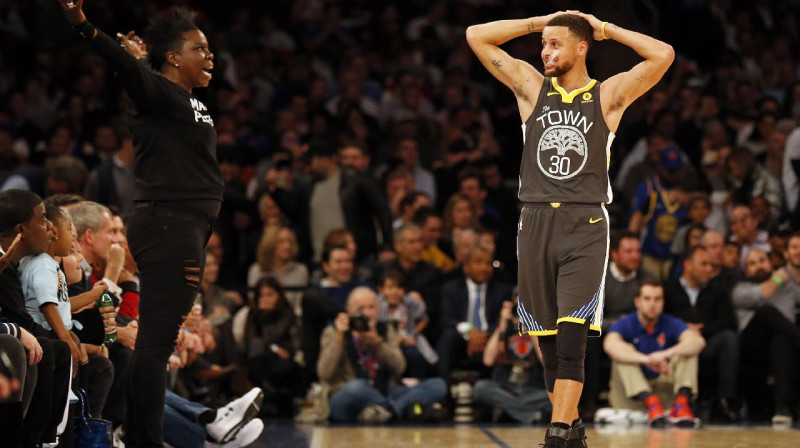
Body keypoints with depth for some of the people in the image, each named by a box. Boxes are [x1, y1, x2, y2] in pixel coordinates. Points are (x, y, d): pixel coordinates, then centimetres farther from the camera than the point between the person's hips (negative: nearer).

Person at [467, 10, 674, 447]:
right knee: (548, 343, 7)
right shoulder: (531, 86, 11)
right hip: (535, 222, 3)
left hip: (585, 226, -3)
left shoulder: (609, 95, 4)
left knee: (572, 339, -15)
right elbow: (476, 36, 10)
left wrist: (605, 28, 2)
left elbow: (663, 55, -6)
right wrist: (539, 22, 8)